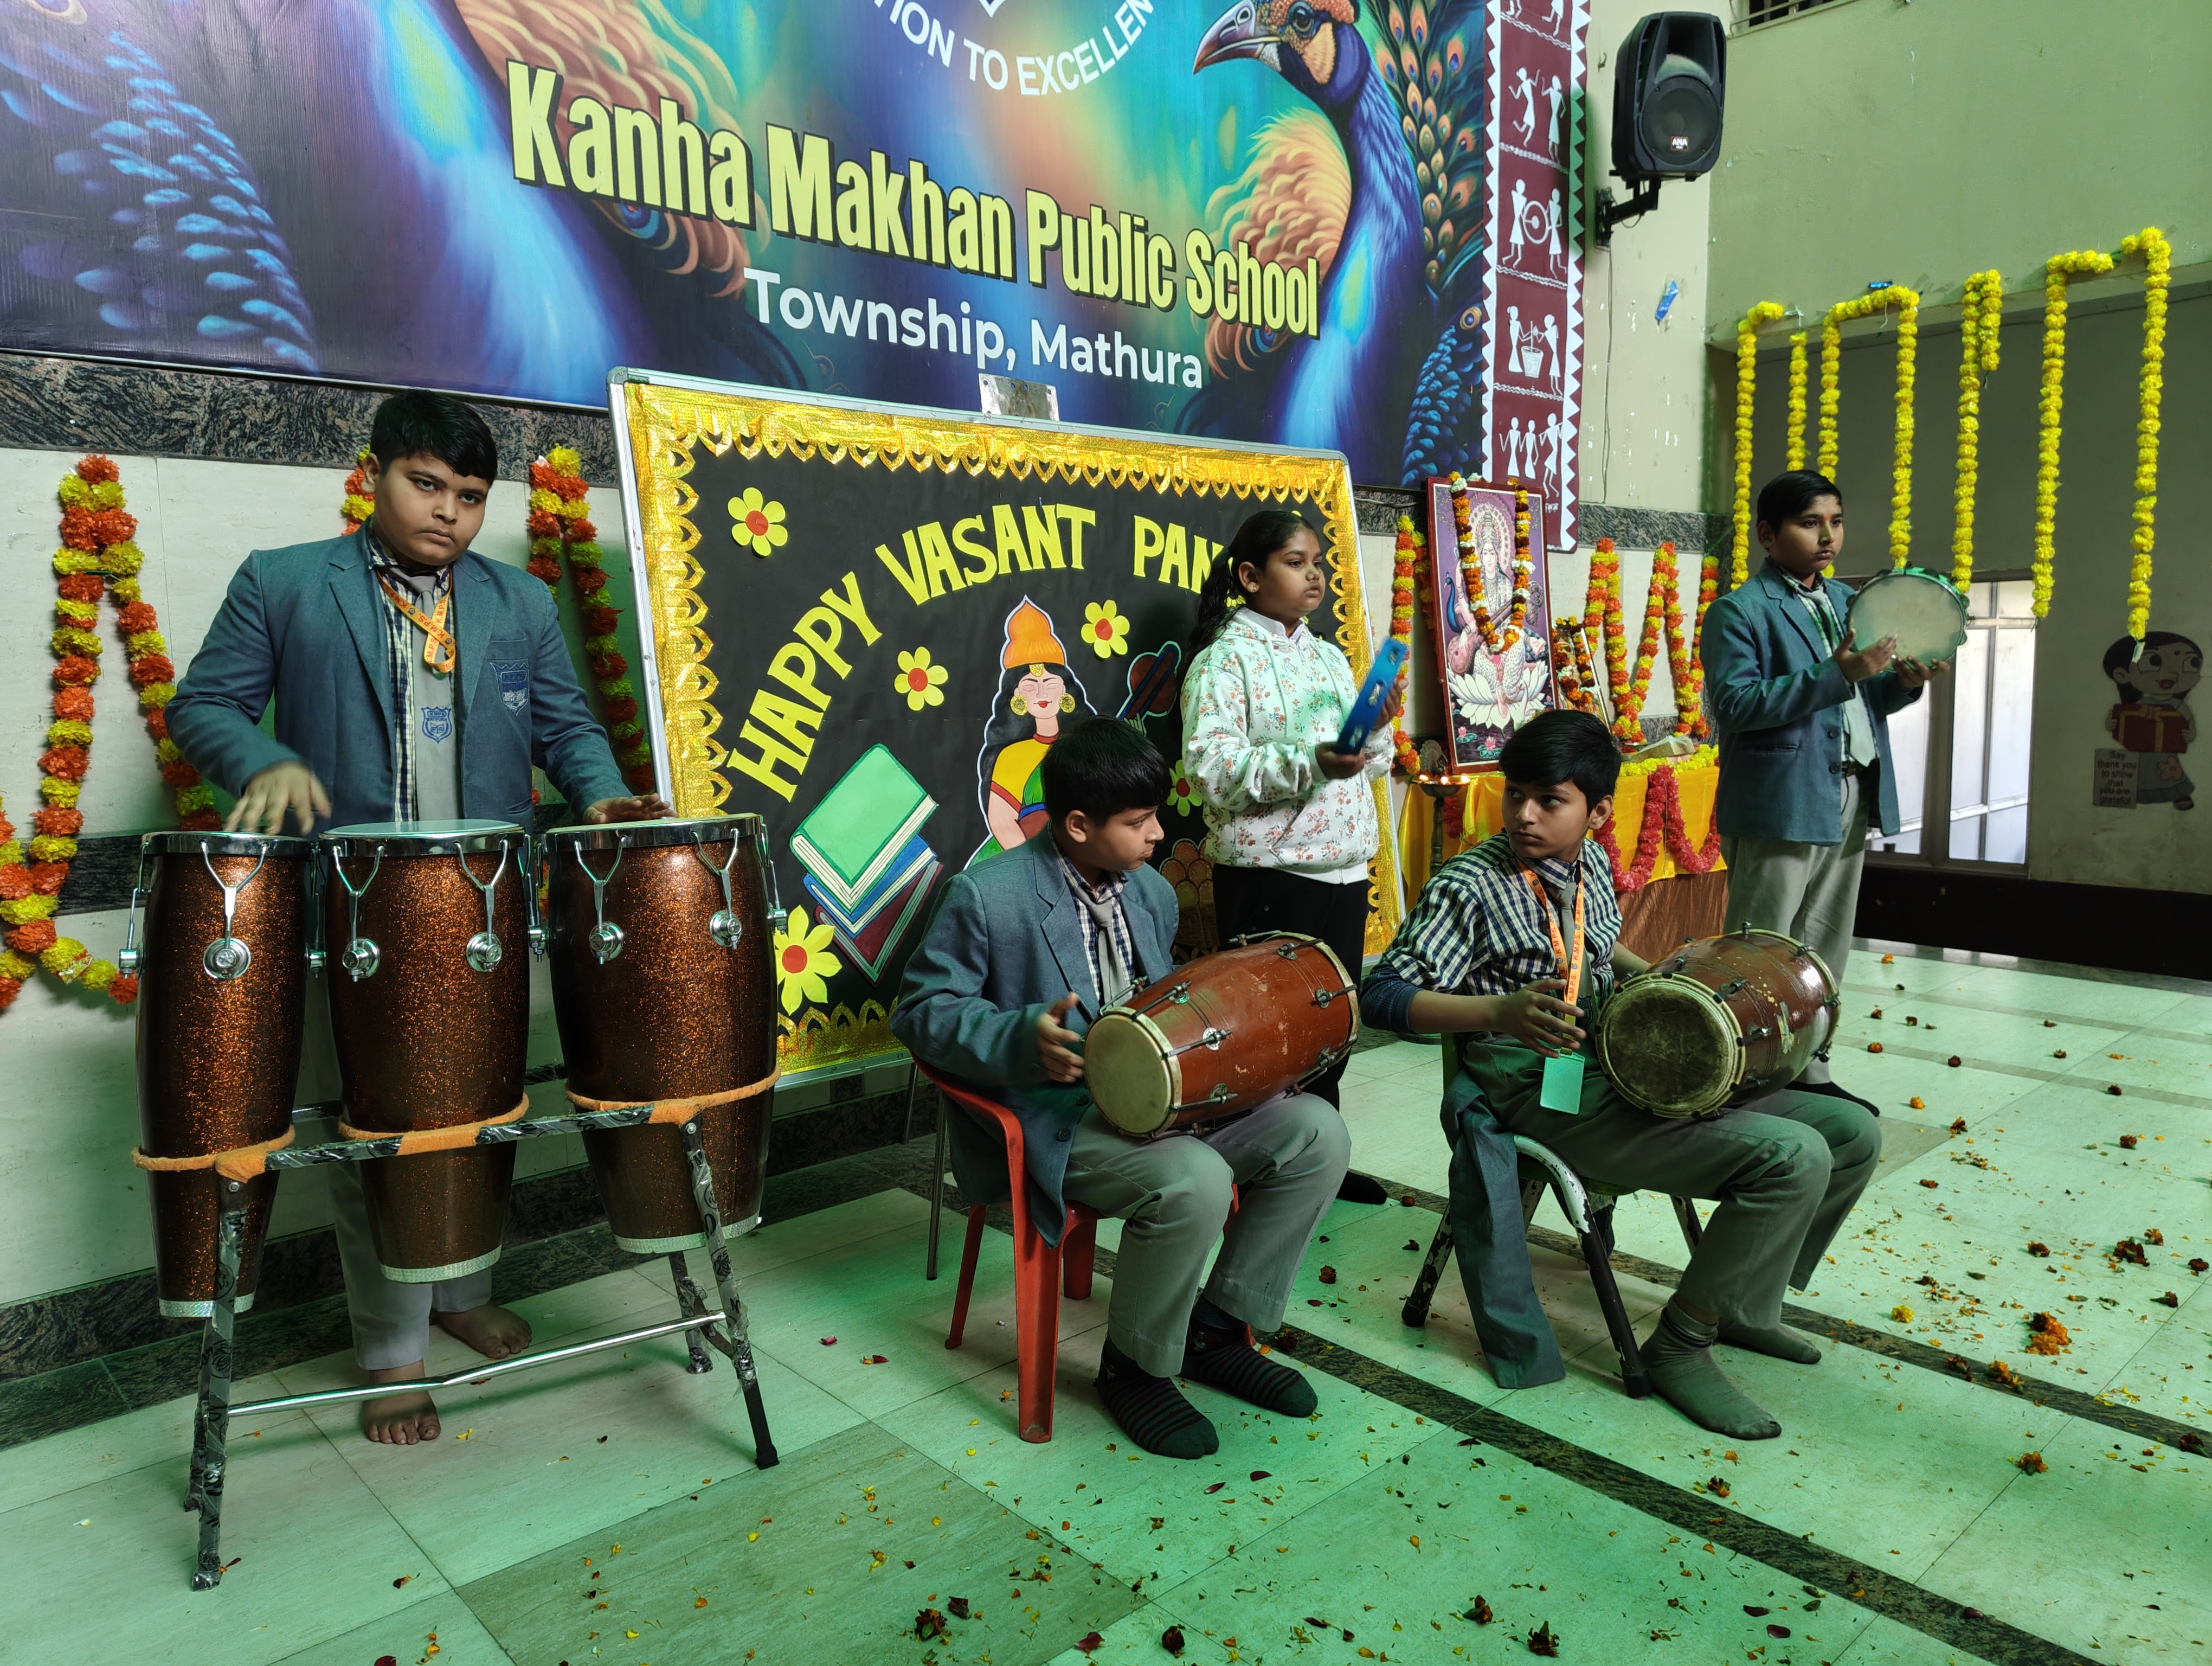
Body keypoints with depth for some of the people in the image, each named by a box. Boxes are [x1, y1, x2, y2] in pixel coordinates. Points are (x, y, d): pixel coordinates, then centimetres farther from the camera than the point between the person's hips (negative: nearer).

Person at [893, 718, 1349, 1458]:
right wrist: (1023, 1039, -29)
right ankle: (1134, 1367, -4)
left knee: (1317, 1133, -7)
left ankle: (1217, 1330, 8)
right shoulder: (986, 896, -13)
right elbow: (922, 1011, -11)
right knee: (1194, 1181, -33)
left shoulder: (1152, 893, 11)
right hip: (1054, 1124, -7)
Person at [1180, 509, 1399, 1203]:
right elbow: (1211, 770, -18)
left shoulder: (1329, 658, 16)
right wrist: (1311, 762, -28)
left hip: (1343, 867, 7)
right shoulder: (1223, 660, -7)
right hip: (1267, 877, -7)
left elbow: (1370, 765, 21)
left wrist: (1377, 728, -1)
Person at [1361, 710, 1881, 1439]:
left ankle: (1741, 1305, 21)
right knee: (1792, 1158, -22)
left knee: (1852, 1133, 6)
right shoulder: (1469, 887, -15)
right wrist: (1502, 1011, -34)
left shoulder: (1593, 864, 8)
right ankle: (1680, 1345, -6)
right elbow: (1383, 994, -21)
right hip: (1556, 1100, -8)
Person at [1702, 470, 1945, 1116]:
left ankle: (1808, 1073, 26)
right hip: (1781, 805, -8)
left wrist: (1903, 682, -1)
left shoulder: (1847, 602, 17)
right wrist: (1835, 674, -24)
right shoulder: (1738, 611, -7)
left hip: (1852, 800, 8)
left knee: (1826, 954, 14)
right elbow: (1735, 703, -19)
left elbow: (1865, 700, 21)